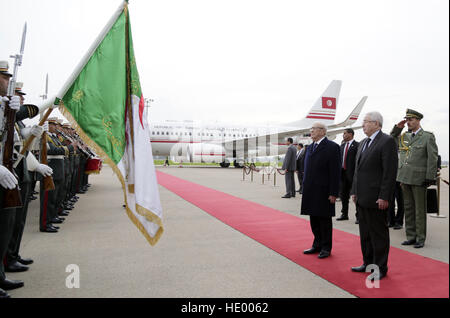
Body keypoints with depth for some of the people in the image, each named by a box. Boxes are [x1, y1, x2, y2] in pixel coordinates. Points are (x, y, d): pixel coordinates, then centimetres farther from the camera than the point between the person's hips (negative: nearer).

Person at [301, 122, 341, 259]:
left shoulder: (332, 147, -8)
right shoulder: (310, 147, 15)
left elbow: (335, 172, -12)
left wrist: (333, 193, -15)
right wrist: (305, 188, 14)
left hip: (324, 191, -7)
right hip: (310, 191, 7)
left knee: (325, 220, 4)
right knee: (314, 220, 14)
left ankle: (326, 248, 17)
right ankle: (317, 245, 28)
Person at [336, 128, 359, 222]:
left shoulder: (357, 145, -8)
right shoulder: (342, 145, 14)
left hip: (352, 173, -7)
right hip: (343, 172, 7)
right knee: (343, 195, 14)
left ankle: (358, 216, 10)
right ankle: (344, 214, 27)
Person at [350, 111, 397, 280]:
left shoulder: (387, 141, -11)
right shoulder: (363, 143, 16)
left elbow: (390, 171, -16)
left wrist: (384, 197, -19)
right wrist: (354, 191, 14)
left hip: (376, 199, -8)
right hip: (362, 198, 9)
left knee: (378, 234, 3)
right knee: (365, 233, 17)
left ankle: (380, 268, 16)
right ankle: (368, 263, 30)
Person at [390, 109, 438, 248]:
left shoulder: (428, 137, -3)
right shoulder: (403, 136, 11)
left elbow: (432, 159, -7)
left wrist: (429, 178, -12)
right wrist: (397, 127, 9)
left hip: (419, 179, -5)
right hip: (405, 178, 5)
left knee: (420, 210, 3)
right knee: (408, 209, 11)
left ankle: (420, 238, 14)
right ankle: (411, 236, 21)